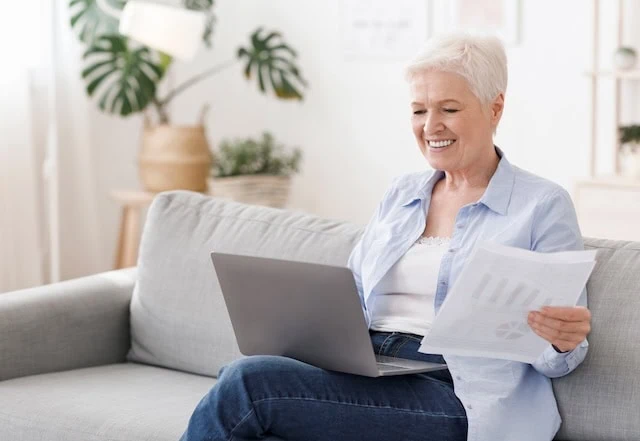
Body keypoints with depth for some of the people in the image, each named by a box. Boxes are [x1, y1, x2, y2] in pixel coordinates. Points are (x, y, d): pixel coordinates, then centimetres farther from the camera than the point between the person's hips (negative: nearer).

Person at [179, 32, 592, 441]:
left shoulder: (543, 205, 3)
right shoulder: (400, 194, 22)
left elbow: (555, 360, 0)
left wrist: (564, 343, -25)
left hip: (455, 397, -5)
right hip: (362, 369, 5)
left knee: (251, 382, -26)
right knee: (243, 374, -29)